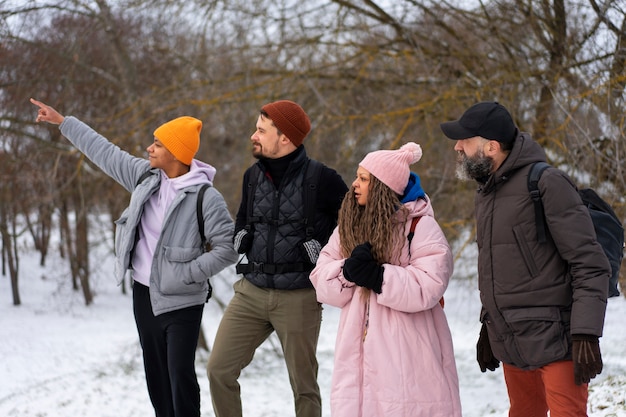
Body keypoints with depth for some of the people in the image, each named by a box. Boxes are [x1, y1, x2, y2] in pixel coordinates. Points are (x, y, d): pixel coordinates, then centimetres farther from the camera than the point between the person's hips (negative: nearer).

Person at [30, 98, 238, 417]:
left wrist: (187, 274, -21)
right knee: (156, 374, 14)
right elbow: (105, 152, 12)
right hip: (144, 293, 7)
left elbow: (228, 247, -17)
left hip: (181, 301, -7)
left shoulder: (206, 197, -18)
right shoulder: (145, 175, 1)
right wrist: (62, 122, 16)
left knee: (181, 377, -9)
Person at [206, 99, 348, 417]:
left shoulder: (321, 179, -11)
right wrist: (242, 239, 6)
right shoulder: (253, 176, 7)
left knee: (304, 387, 5)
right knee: (218, 370, 0)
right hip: (251, 292, 5)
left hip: (299, 298, -5)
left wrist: (321, 251, -7)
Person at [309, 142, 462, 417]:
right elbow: (322, 280, 4)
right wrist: (348, 271, -16)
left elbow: (428, 286, -18)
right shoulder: (348, 226, 12)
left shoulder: (421, 225, -7)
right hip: (358, 351, 5)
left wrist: (376, 276, -22)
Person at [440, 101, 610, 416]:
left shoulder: (547, 184, -13)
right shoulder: (486, 192, 13)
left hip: (553, 341, -8)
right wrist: (488, 325, 25)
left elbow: (590, 265, -16)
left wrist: (586, 332, -22)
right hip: (510, 342, 8)